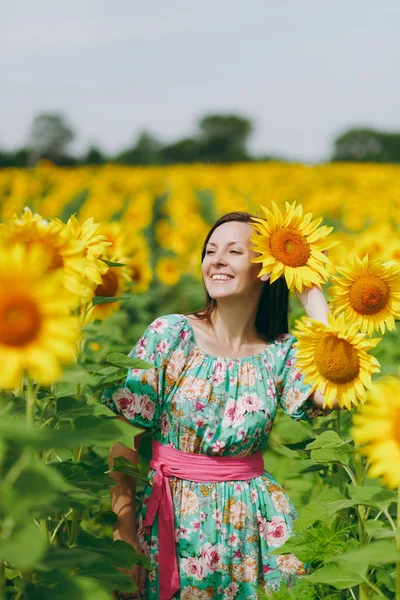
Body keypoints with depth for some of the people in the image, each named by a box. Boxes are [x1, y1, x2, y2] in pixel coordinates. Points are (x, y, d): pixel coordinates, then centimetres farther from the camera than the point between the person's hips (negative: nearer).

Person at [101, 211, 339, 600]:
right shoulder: (170, 333, -5)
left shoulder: (283, 353, -2)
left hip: (250, 521, 1)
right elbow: (124, 429, -5)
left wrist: (310, 292, -13)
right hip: (170, 517, -1)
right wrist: (124, 520, -12)